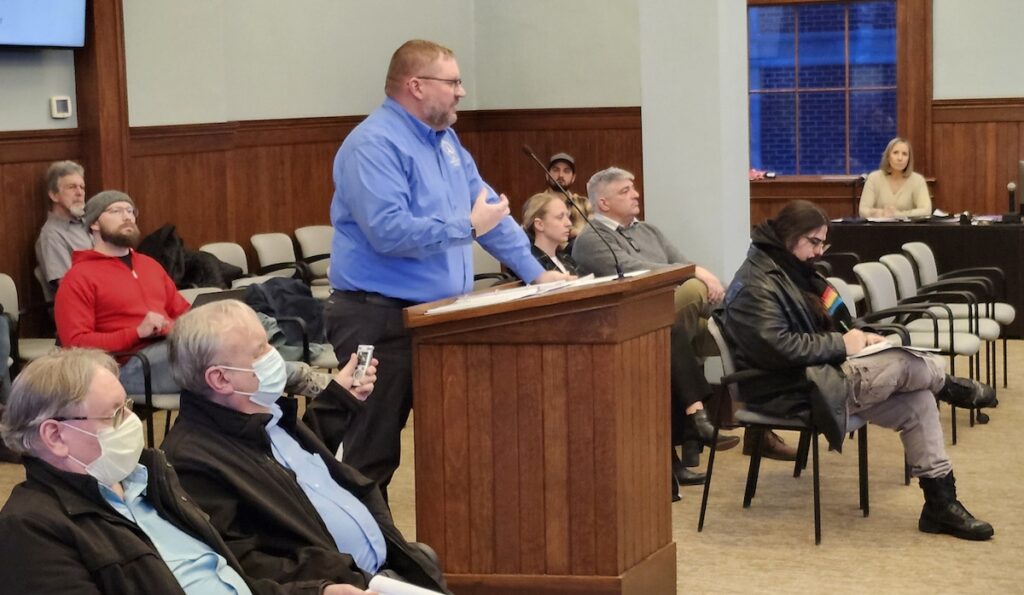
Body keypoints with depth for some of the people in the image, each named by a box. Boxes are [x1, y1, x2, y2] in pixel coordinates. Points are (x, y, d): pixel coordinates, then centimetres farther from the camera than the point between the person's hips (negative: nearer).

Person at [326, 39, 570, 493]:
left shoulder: (445, 139, 14)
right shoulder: (374, 145, -16)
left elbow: (488, 208, 19)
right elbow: (388, 231, -27)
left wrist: (535, 273, 15)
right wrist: (468, 227, -17)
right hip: (380, 321, -9)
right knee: (373, 458, -2)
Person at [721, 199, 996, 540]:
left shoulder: (793, 271, 17)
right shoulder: (758, 283, -16)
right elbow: (777, 347, -28)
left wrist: (858, 336, 2)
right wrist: (842, 345, -20)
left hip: (817, 375, 11)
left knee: (918, 403, -2)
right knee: (905, 362, -20)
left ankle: (941, 504, 3)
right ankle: (950, 387, 14)